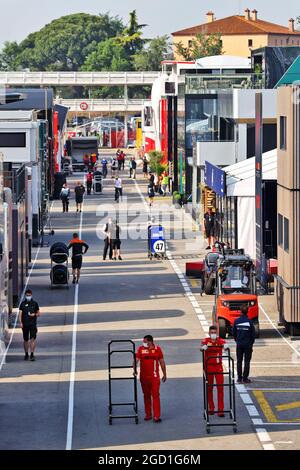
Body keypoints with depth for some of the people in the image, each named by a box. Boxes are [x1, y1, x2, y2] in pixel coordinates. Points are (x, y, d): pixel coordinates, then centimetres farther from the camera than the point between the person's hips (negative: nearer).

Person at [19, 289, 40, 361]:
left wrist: (34, 314, -10)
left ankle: (32, 354, -15)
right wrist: (20, 322, -12)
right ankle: (26, 354, 23)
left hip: (33, 324, -1)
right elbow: (20, 314, 0)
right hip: (25, 325, 1)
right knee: (26, 340, 10)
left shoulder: (35, 303, 6)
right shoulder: (22, 304, 5)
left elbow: (38, 313, 12)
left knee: (33, 339, -12)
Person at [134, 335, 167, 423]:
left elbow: (162, 362, 8)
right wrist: (134, 370, -26)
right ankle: (148, 415, 20)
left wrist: (164, 374, 10)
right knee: (146, 396, 10)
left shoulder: (157, 349, 1)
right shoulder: (141, 349, 2)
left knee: (155, 395, -7)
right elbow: (136, 360, -8)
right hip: (144, 376, 2)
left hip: (154, 377, -2)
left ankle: (156, 416, -7)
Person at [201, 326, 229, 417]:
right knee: (209, 388, 10)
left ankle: (220, 410, -4)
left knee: (220, 388, -6)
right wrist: (203, 347, -46)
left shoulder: (220, 341, -1)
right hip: (208, 367, 0)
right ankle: (211, 408, 24)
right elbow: (203, 345, -22)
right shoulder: (206, 341, -2)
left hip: (218, 367, 0)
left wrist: (225, 345, -46)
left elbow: (224, 344, -22)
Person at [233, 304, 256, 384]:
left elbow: (234, 333, 5)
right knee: (247, 361, 4)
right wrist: (251, 343, 9)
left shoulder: (237, 321, -4)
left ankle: (239, 378, 9)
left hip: (239, 344, 2)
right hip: (248, 344, -2)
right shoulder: (249, 322, -11)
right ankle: (245, 378, 3)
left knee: (239, 361, 10)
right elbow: (253, 334, -5)